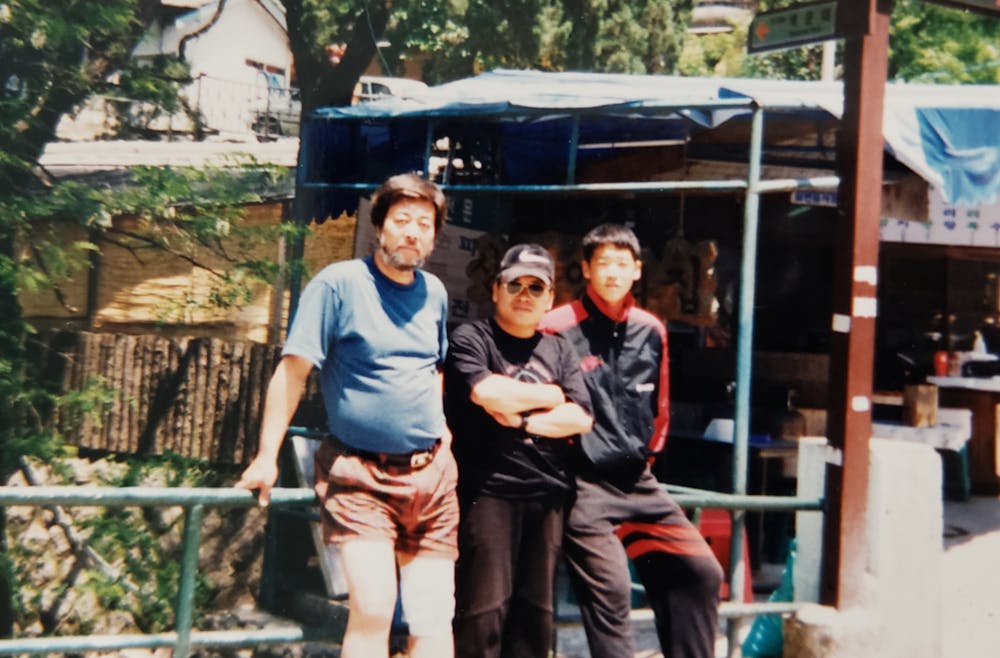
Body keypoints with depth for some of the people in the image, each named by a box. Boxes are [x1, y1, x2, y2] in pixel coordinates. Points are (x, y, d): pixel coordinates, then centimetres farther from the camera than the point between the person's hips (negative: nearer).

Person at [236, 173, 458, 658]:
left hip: (431, 474, 5)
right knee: (372, 611, -18)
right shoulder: (339, 283, -7)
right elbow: (293, 370, -10)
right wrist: (267, 457, -14)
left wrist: (440, 424, 11)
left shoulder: (434, 293, 10)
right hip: (359, 475, -5)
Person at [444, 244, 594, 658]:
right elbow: (488, 393, -16)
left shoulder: (559, 351, 16)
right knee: (484, 609, -8)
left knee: (536, 611, 8)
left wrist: (522, 420, -9)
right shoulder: (470, 339, 2)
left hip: (548, 494, 5)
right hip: (487, 490, -5)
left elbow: (580, 419, 5)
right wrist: (551, 395, -1)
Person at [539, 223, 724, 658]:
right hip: (584, 486, -6)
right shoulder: (558, 328, -10)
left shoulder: (651, 330, 9)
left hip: (639, 482, 6)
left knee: (701, 573, 4)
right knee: (610, 593, -11)